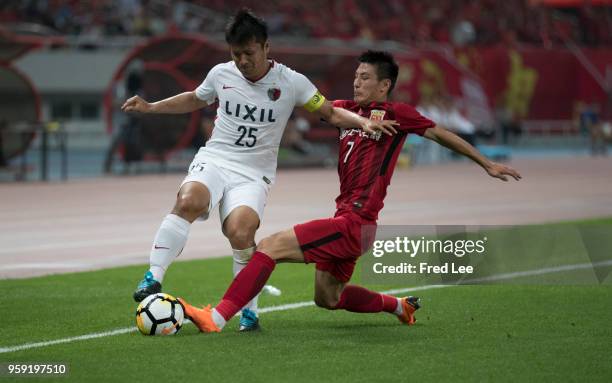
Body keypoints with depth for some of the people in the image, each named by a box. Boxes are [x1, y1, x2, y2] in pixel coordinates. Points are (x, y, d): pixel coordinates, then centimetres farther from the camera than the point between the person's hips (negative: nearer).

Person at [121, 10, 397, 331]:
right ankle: (153, 278, -28)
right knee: (189, 200, -34)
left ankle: (248, 311, -9)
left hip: (253, 175, -1)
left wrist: (363, 122, -16)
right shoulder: (221, 74, 5)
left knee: (240, 232, -28)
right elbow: (194, 100, 25)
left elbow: (331, 113, 2)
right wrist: (150, 107, 19)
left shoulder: (291, 82, -3)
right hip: (213, 160, 1)